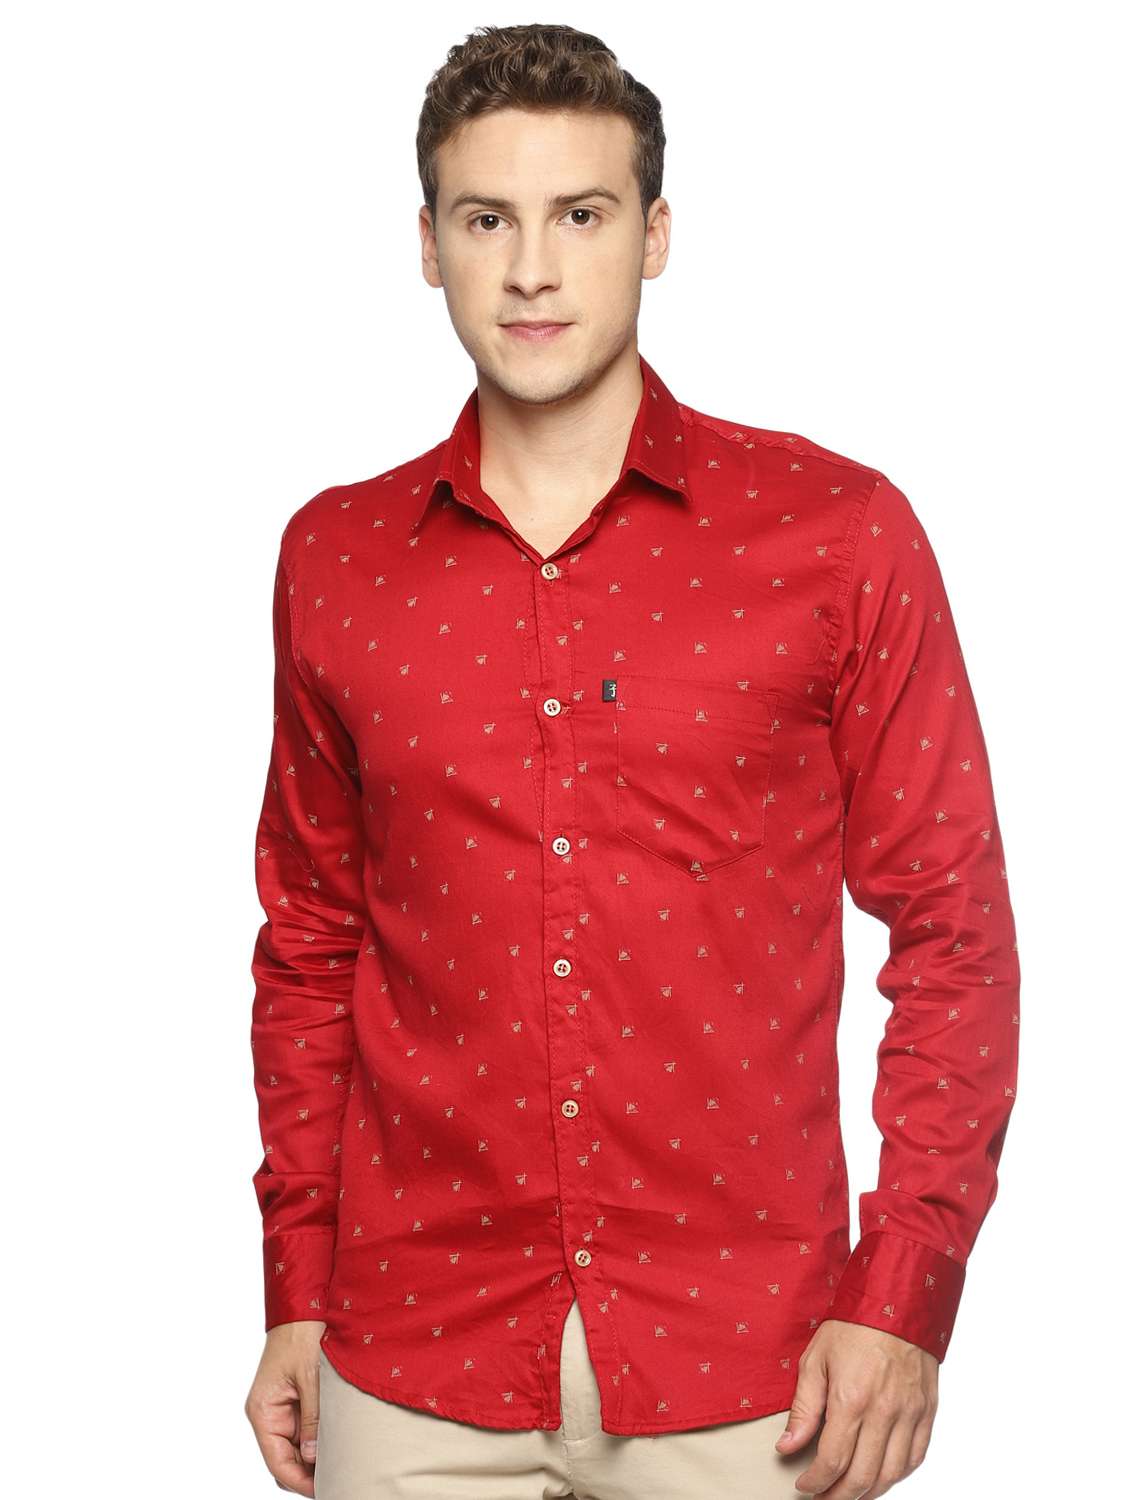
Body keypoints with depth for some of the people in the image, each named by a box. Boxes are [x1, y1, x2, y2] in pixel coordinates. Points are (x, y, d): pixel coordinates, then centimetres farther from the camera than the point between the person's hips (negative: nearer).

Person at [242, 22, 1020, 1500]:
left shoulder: (836, 532, -4)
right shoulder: (336, 559, 3)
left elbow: (953, 934, -2)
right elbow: (310, 944, 10)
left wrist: (903, 1296, -8)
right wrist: (295, 1297, 8)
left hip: (743, 1368, -1)